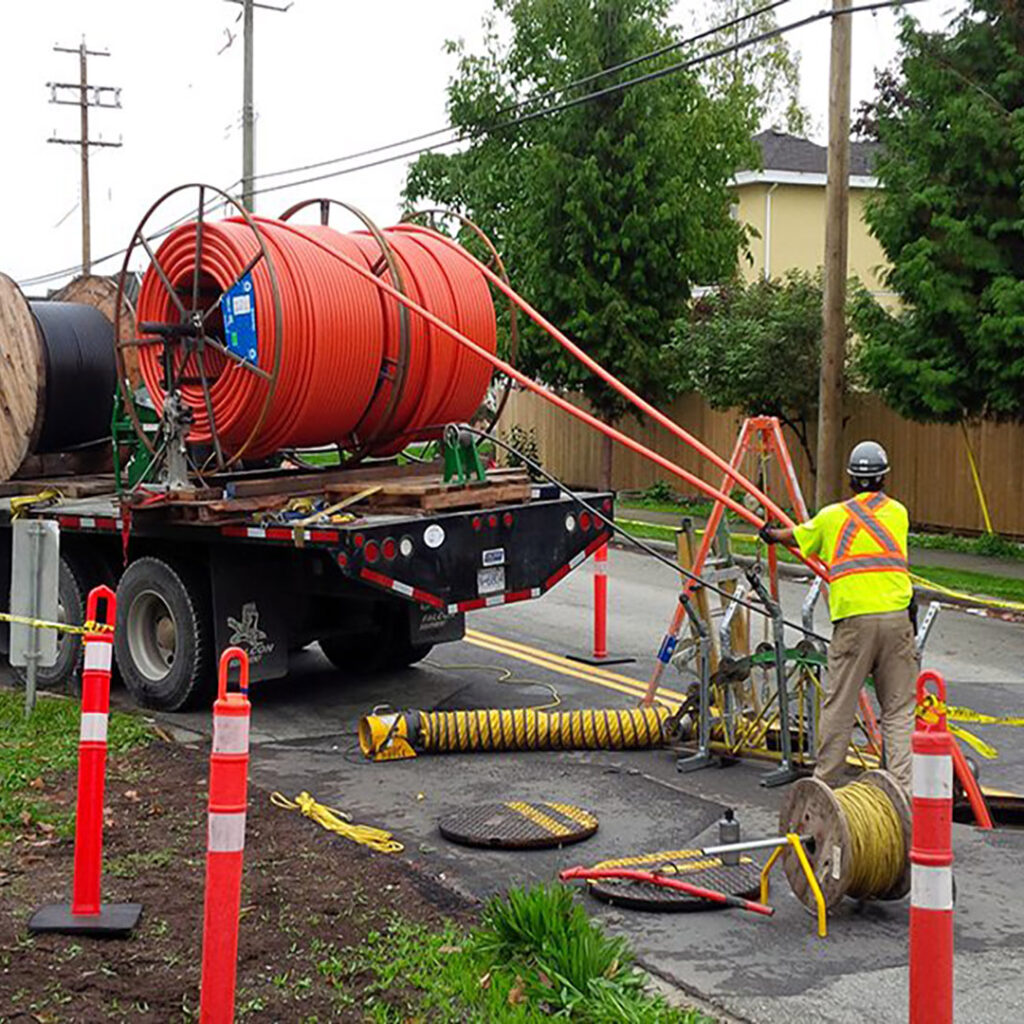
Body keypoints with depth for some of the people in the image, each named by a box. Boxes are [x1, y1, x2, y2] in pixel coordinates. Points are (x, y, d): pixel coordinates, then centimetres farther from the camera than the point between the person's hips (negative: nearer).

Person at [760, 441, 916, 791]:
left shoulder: (832, 516, 12)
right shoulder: (898, 512, 13)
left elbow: (798, 537, 29)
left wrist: (772, 534, 52)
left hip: (853, 619, -1)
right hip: (896, 615, 1)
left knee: (839, 705, 7)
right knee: (899, 707, 5)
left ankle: (825, 782, 14)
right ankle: (902, 785, -1)